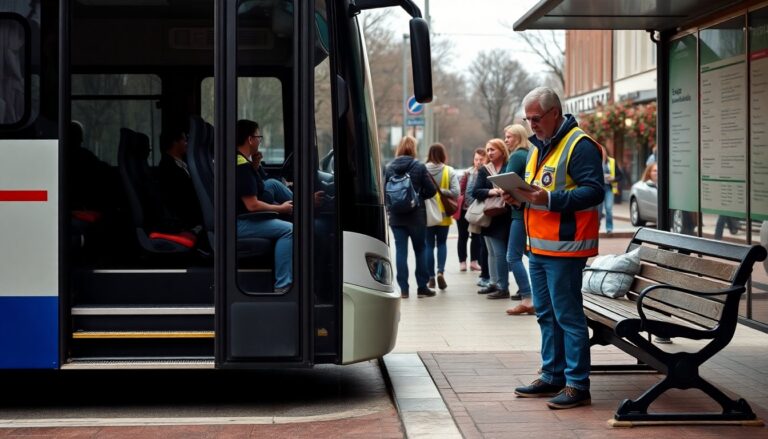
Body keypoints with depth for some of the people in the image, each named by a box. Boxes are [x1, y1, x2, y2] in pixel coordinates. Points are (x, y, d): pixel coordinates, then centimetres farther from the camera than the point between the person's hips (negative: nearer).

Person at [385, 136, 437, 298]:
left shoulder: (389, 168, -1)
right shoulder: (419, 167, -8)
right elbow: (431, 190, -7)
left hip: (396, 216, 2)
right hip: (416, 215, -2)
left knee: (400, 250, 4)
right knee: (420, 249, 9)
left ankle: (403, 288, 2)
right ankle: (422, 287, 10)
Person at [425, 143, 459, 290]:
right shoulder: (449, 171, -6)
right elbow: (455, 192, -13)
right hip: (443, 214, 0)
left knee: (429, 245, 9)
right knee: (442, 243, 15)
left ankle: (431, 278, 9)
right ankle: (441, 271, -4)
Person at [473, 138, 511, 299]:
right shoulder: (484, 170, 9)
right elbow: (475, 191, -1)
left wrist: (505, 192, -23)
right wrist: (490, 192, -18)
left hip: (502, 217, -6)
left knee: (500, 252, -9)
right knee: (491, 252, 14)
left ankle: (503, 287, -5)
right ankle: (494, 283, 22)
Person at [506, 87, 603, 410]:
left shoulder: (579, 146, -12)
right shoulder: (538, 147, 18)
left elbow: (593, 191, -21)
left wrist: (549, 198, -28)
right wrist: (519, 196, 6)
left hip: (563, 248, -10)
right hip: (537, 246, 10)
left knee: (568, 316, -7)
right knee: (546, 314, 15)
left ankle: (578, 385, -2)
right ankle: (552, 377, 24)